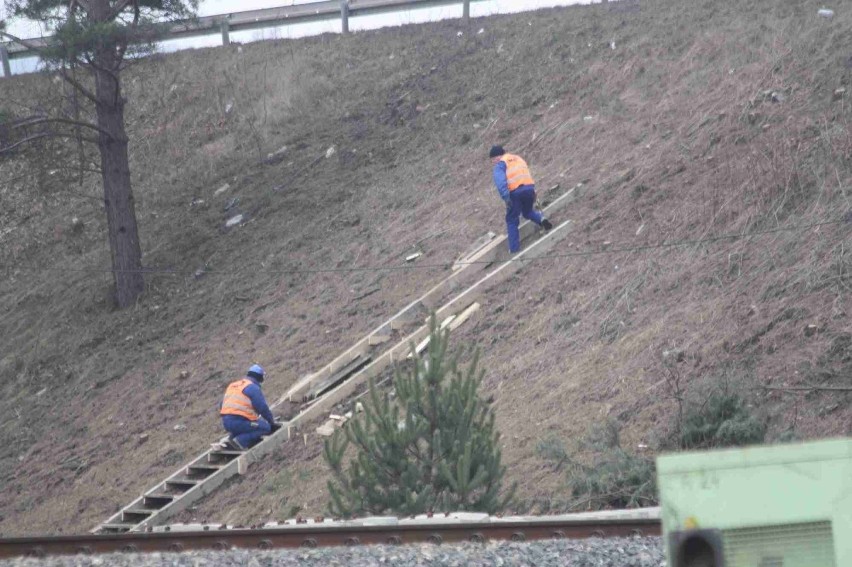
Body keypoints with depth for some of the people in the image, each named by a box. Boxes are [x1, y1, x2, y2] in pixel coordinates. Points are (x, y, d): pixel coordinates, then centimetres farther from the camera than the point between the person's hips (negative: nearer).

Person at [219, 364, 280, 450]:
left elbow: (223, 404, 28)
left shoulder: (232, 385, 21)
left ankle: (233, 437, 7)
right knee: (266, 427, 0)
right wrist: (272, 423, 7)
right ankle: (241, 440, -15)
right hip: (239, 422, -8)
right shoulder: (253, 388, -4)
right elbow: (263, 408, -5)